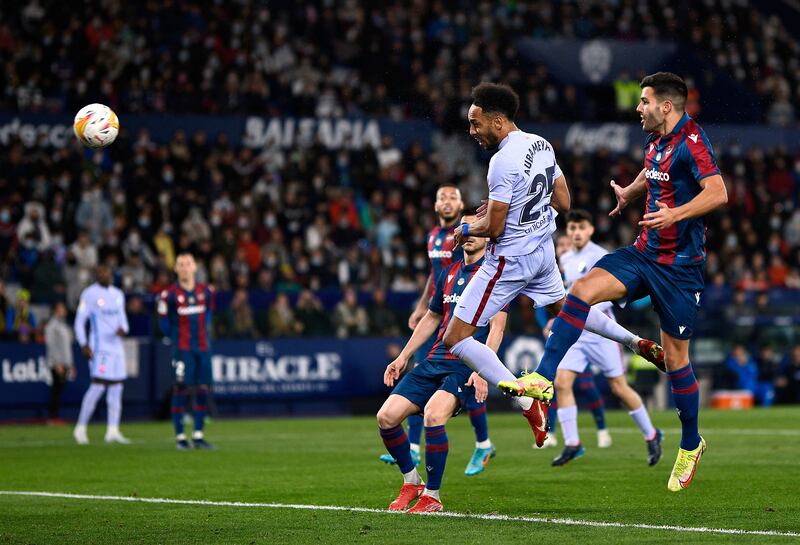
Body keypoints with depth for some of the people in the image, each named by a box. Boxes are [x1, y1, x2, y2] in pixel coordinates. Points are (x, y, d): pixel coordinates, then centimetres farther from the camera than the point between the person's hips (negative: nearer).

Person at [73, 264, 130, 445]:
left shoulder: (118, 294, 16)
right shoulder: (89, 294, -5)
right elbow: (79, 321, -5)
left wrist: (123, 329, -1)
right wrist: (84, 345, -13)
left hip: (116, 346, 7)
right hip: (99, 346, -7)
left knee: (116, 387, 3)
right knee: (98, 386, -13)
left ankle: (113, 430, 4)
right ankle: (80, 428, -4)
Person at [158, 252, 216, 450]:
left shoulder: (205, 291, 5)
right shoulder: (170, 294, -7)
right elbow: (164, 322, 3)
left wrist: (204, 334, 13)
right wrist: (176, 337, 8)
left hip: (203, 347, 4)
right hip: (182, 349, -4)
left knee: (203, 390, 3)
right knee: (181, 389, -6)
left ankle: (198, 435, 12)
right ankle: (180, 437, -1)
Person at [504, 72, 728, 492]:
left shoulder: (690, 141, -16)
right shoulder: (654, 141, 9)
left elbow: (718, 192, -28)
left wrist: (676, 214, -37)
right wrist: (629, 192, 25)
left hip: (680, 265, -7)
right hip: (644, 253, 7)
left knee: (675, 357, 2)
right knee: (583, 289, -17)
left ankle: (691, 445, 20)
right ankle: (544, 379, -20)